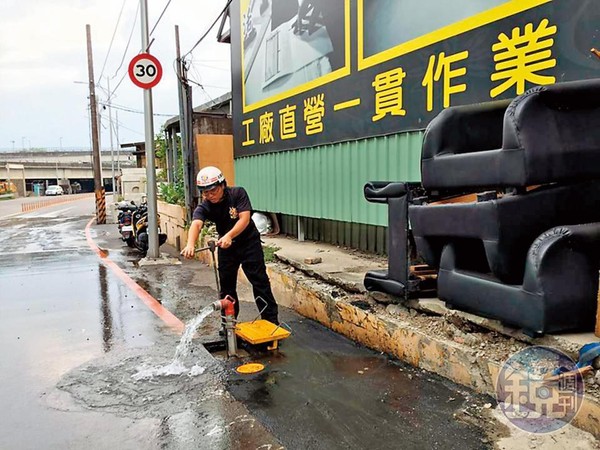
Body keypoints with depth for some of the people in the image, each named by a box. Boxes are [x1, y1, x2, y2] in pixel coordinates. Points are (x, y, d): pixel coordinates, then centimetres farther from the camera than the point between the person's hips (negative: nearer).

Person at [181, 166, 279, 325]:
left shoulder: (238, 193, -19)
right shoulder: (204, 207, -17)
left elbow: (245, 218, -29)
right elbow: (196, 224, -37)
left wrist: (229, 236, -46)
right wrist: (190, 244, -59)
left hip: (249, 242, -2)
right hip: (226, 246, 3)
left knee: (260, 281, -3)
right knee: (226, 285, 7)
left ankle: (271, 320, 6)